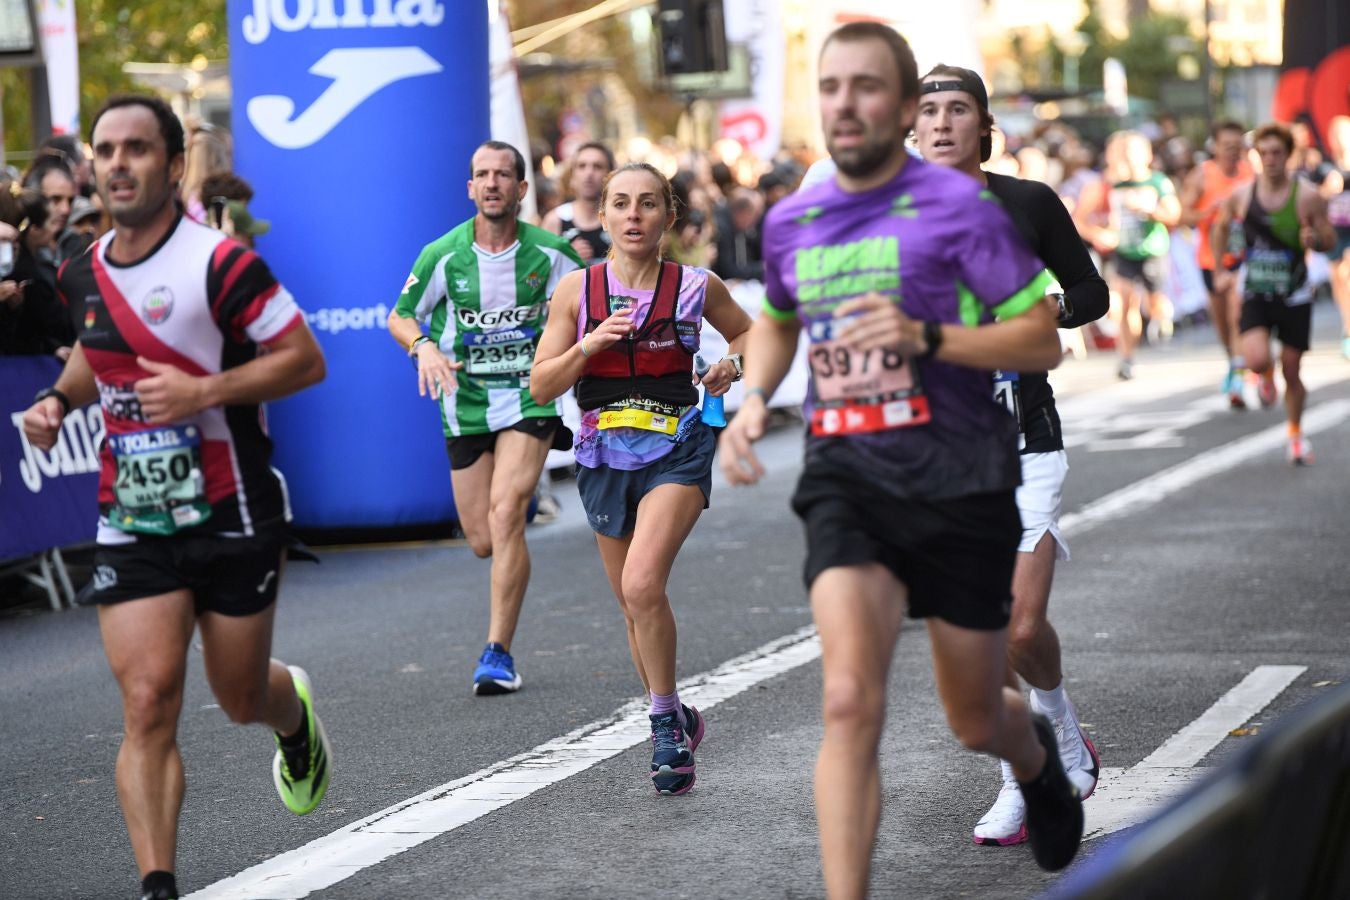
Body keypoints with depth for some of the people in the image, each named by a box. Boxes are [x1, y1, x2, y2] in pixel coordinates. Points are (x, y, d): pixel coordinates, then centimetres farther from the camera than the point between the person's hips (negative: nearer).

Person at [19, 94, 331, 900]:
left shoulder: (219, 262, -15)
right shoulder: (84, 274, 5)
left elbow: (306, 360, -13)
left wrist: (203, 392, -24)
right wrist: (59, 400, 5)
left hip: (233, 520, -3)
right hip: (132, 523, 3)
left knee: (242, 700, 12)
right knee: (148, 703, -11)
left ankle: (296, 714, 50)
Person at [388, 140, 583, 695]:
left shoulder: (550, 253, -6)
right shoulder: (443, 255, -6)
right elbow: (400, 316, 5)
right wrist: (424, 347, -16)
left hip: (531, 395, -2)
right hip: (465, 401, 2)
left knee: (505, 511, -22)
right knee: (483, 542, 5)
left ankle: (498, 653, -17)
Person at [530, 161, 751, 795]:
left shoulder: (696, 286, -2)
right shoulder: (577, 289, 1)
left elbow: (748, 333, 18)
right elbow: (541, 386, 1)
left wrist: (732, 364, -4)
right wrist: (589, 345, -15)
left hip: (676, 450, -3)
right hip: (604, 454, 3)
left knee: (642, 585, -23)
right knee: (634, 607, 12)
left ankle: (665, 724, -6)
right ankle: (676, 722, 33)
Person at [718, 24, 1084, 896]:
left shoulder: (959, 204, -6)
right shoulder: (791, 222, 9)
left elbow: (1043, 339, -6)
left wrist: (926, 337, -21)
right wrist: (753, 400, 10)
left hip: (957, 478, -2)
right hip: (844, 475, 2)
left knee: (976, 722, 13)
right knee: (850, 702, -20)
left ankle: (1038, 756, 51)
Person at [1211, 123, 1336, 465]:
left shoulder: (1307, 196, -9)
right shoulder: (1241, 196, -4)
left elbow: (1330, 240, -2)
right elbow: (1221, 228, 15)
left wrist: (1314, 238, -25)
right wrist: (1220, 270, 9)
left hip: (1294, 296, 0)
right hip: (1254, 293, 1)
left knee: (1291, 370, 5)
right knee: (1256, 359, -22)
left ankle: (1296, 434, 28)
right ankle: (1266, 377, 17)